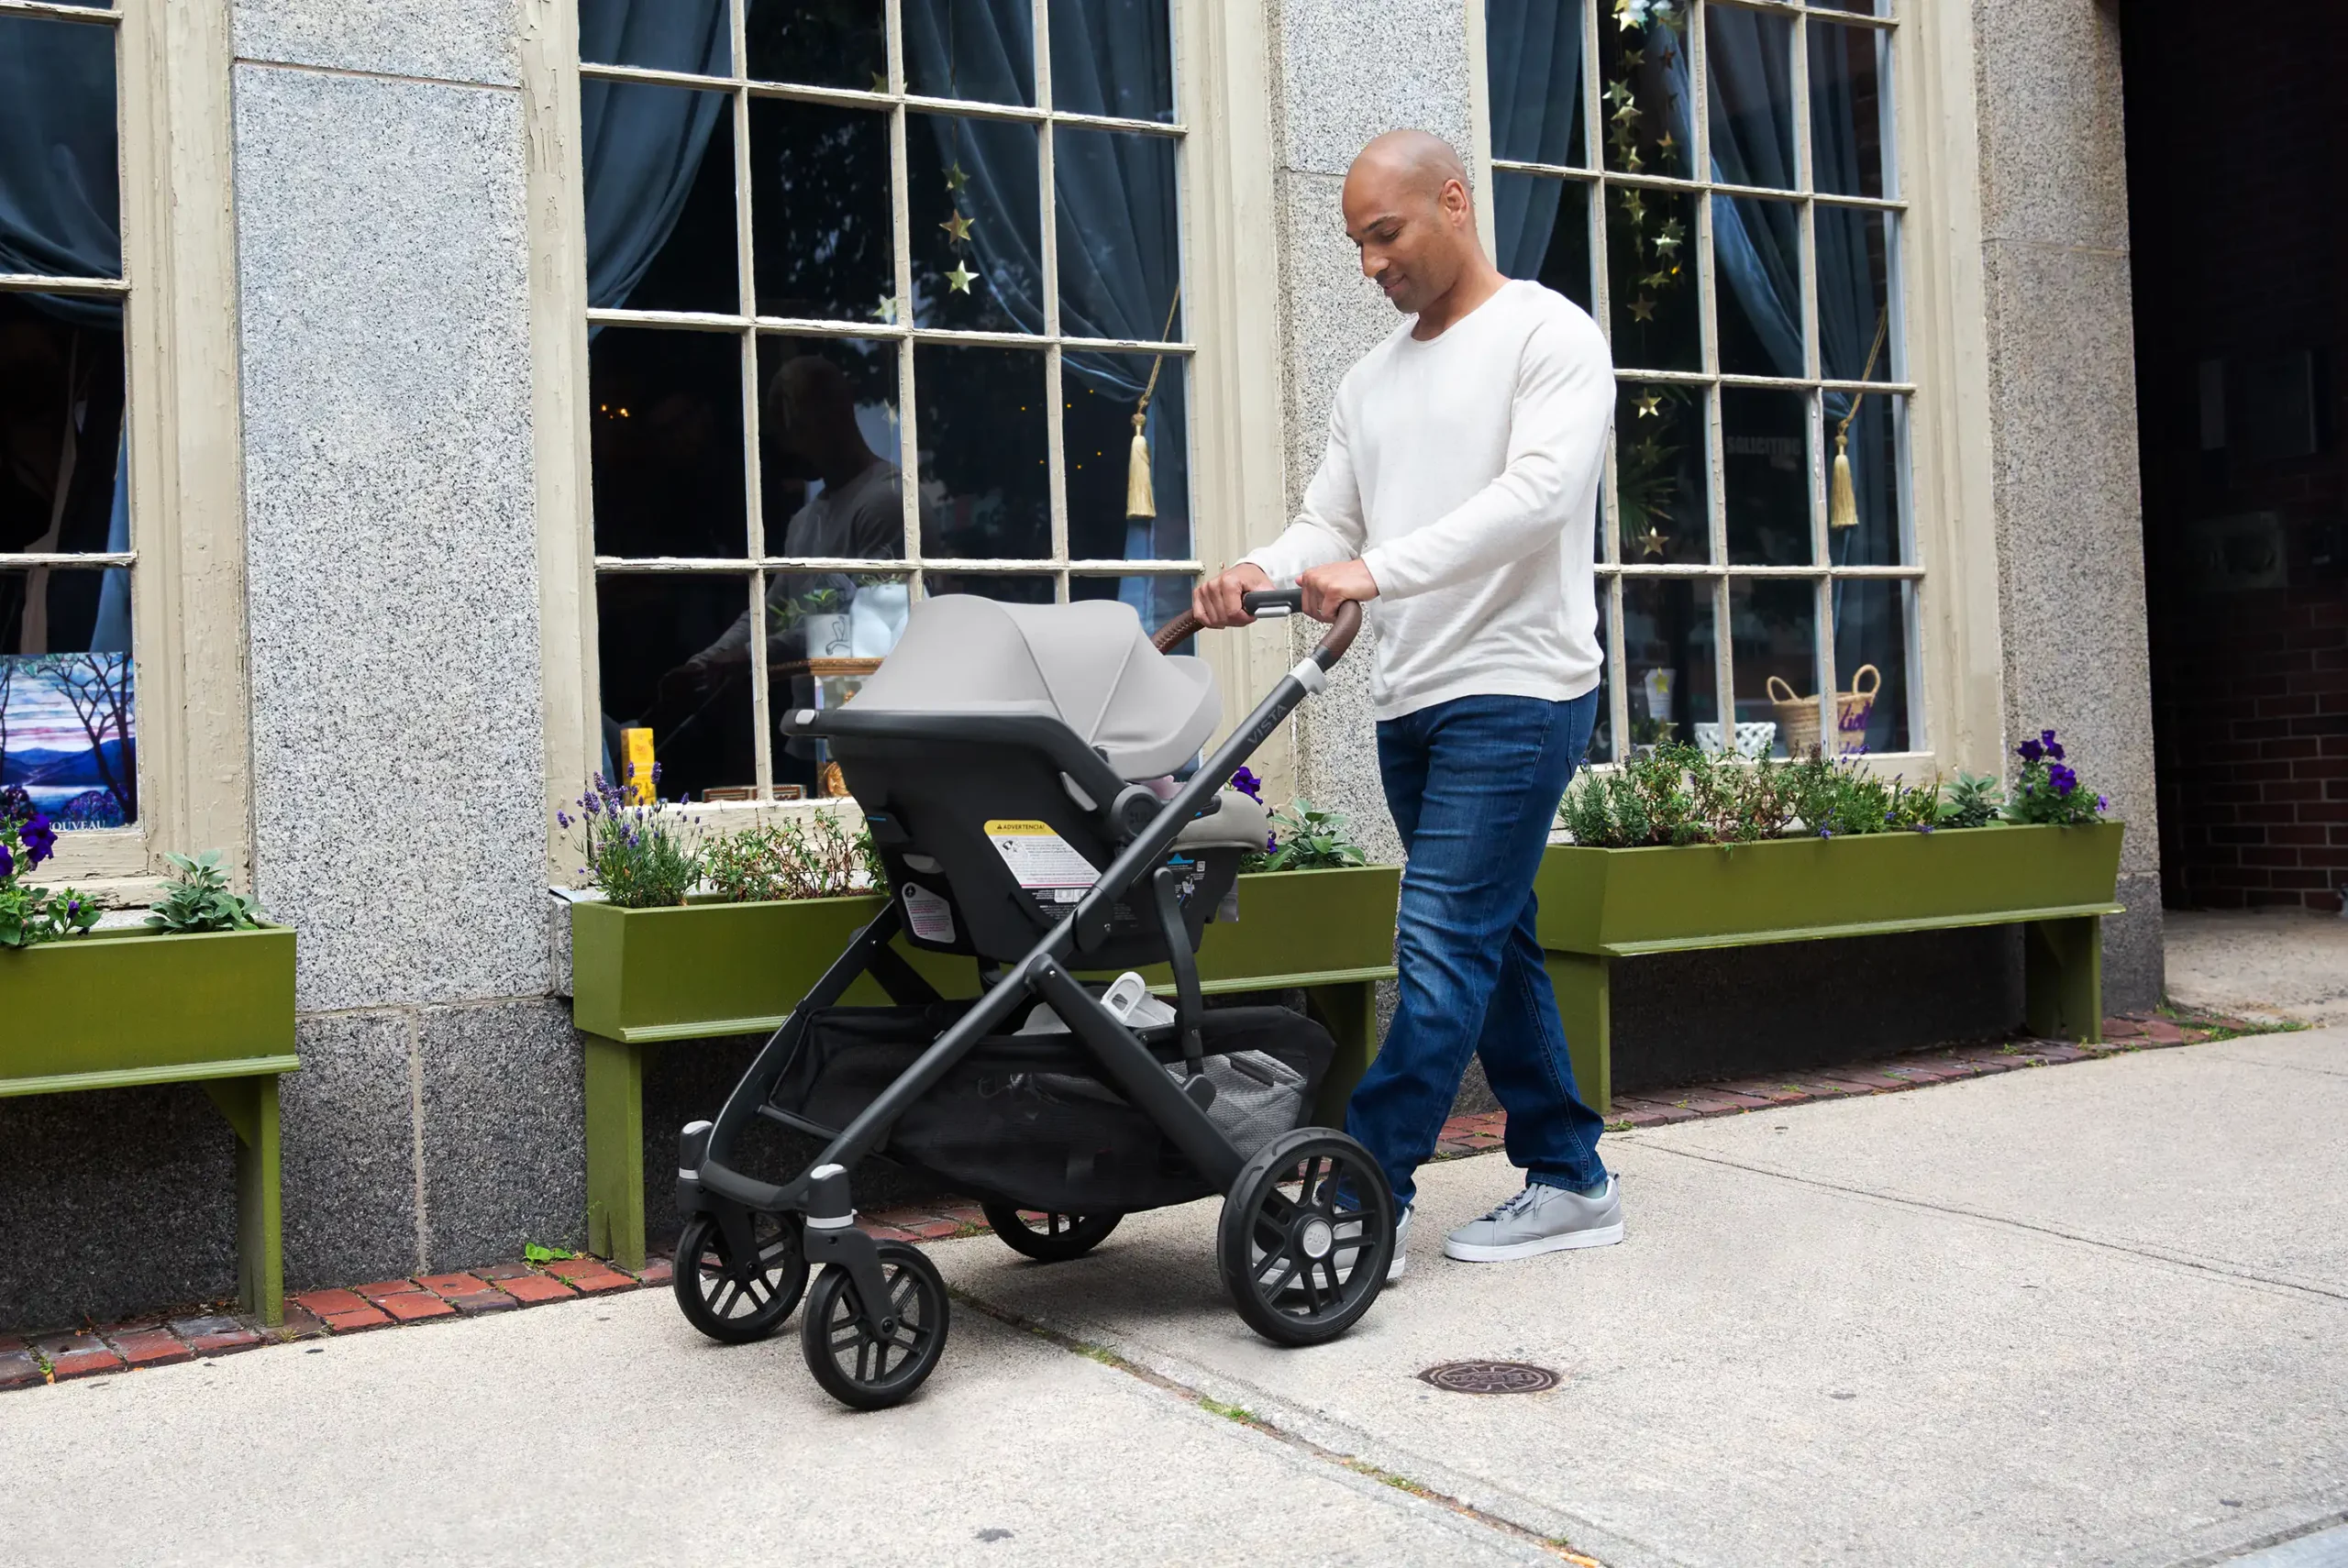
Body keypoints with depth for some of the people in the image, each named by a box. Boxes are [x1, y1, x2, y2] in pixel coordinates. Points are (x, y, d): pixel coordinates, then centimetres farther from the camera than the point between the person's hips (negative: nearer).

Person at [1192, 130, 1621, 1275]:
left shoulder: (1548, 334, -4)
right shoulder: (1371, 381, 19)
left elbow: (1539, 492, -19)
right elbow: (1330, 526, 14)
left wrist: (1378, 569, -28)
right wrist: (1262, 571, -9)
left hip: (1516, 693, -8)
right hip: (1411, 702, 8)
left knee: (1442, 945, -11)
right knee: (1493, 944, 11)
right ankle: (1568, 1181, 21)